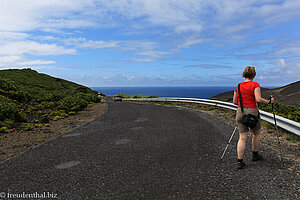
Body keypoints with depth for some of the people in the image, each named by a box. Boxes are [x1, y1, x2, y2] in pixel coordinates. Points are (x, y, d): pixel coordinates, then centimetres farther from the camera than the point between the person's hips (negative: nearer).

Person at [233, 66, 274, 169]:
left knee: (242, 137, 4)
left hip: (240, 112, 4)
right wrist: (269, 101, -1)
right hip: (252, 112, -4)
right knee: (256, 133, 22)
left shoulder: (238, 86, 7)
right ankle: (255, 155, 34)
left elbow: (235, 102, 11)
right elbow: (259, 99, -18)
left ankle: (240, 161, -1)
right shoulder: (255, 85, -7)